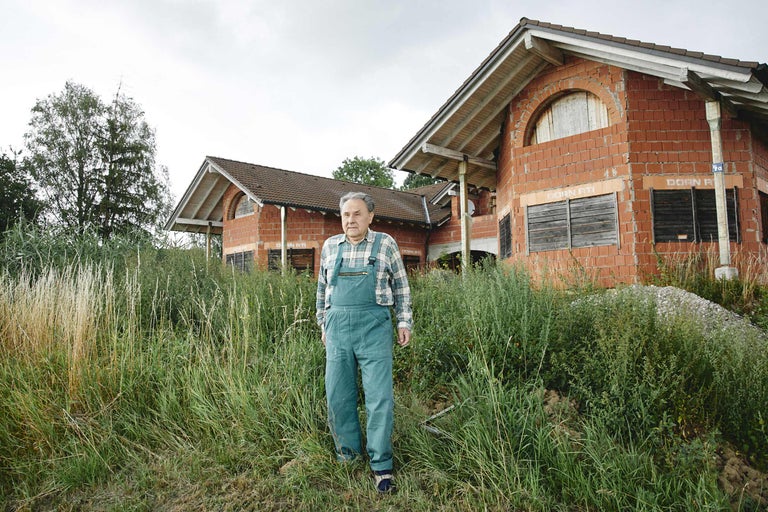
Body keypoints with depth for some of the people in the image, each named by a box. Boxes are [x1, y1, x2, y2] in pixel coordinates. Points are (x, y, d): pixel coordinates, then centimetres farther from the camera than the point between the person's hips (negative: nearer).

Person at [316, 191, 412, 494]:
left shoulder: (385, 244, 2)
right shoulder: (330, 246, 9)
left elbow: (400, 286, 7)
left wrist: (404, 322, 3)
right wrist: (323, 324, 16)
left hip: (374, 327, -3)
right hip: (338, 327, 3)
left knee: (380, 397, -4)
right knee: (337, 396, 8)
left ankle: (381, 466, 9)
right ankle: (347, 453, 28)